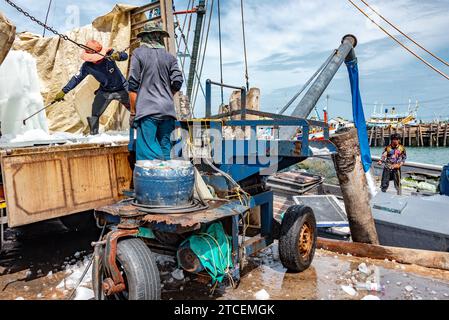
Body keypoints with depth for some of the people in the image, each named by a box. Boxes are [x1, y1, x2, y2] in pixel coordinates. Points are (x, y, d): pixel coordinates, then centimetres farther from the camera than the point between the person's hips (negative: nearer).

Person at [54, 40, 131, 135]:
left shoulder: (109, 54, -21)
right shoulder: (87, 66, -16)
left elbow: (125, 56, -24)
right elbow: (77, 78, -10)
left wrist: (118, 55, -48)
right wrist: (64, 91, -12)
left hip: (121, 88, -2)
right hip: (105, 91, 2)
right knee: (95, 114, -3)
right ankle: (93, 134, 12)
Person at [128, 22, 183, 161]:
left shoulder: (138, 54, 2)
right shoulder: (169, 57, 10)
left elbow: (133, 84, -1)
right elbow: (177, 83, 6)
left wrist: (133, 109, 5)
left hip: (147, 109, -4)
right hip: (167, 110, 4)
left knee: (146, 152, -7)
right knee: (165, 149, 9)